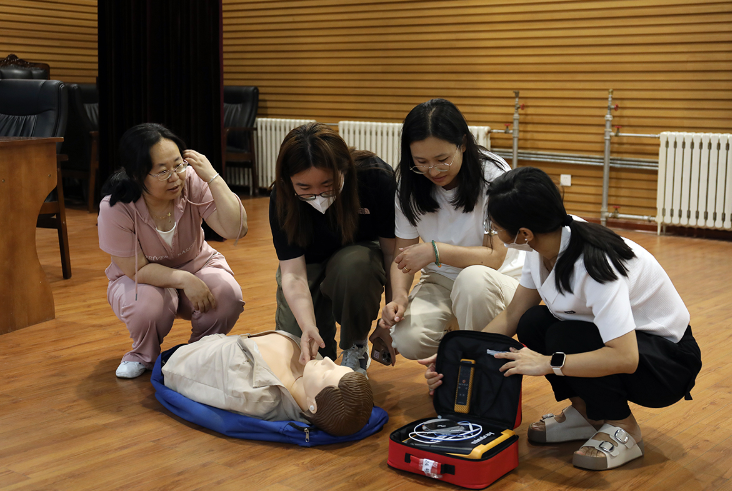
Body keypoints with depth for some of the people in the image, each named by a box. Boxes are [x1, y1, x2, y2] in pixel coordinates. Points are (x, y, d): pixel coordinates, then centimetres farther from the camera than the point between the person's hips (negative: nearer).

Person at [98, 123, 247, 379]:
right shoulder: (115, 208, -27)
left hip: (196, 265, 2)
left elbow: (235, 229, -30)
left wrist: (213, 178, -36)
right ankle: (143, 355, 2)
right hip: (141, 279, -2)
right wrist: (184, 280, -33)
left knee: (227, 295, -28)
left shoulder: (192, 183, -24)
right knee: (148, 305, -35)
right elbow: (136, 269, -21)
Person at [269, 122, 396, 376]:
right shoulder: (282, 199, -24)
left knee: (353, 265, -37)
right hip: (310, 265, 1)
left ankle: (355, 348, -11)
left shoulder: (376, 177, -29)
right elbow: (293, 273, -27)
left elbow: (392, 251, -19)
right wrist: (308, 327, -44)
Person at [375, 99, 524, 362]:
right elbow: (403, 257, -1)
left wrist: (436, 250, -30)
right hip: (441, 281, 3)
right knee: (408, 339, -27)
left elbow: (495, 257, -20)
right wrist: (399, 296, -22)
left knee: (472, 278, -39)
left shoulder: (493, 175, -19)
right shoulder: (410, 187, -6)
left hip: (499, 280, -3)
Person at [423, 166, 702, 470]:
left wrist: (548, 363, -32)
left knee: (564, 338, -29)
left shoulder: (594, 264, -34)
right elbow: (512, 317, 0)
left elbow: (624, 358, -40)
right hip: (610, 337, 8)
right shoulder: (545, 246, -9)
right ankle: (585, 413, 5)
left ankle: (623, 432, -8)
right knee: (533, 324, -13)